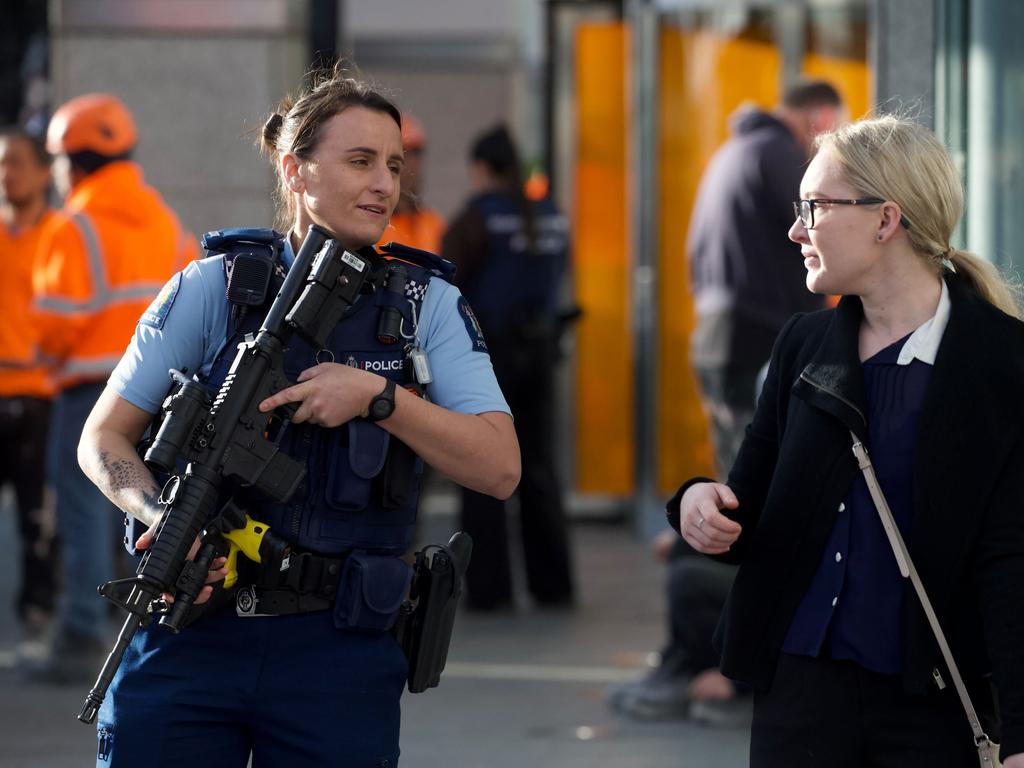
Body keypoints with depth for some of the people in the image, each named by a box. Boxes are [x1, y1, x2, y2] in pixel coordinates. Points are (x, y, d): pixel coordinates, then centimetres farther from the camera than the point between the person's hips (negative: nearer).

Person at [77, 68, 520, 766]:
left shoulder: (426, 302, 3)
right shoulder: (216, 286, 1)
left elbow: (500, 468, -5)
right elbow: (104, 438, 4)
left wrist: (376, 396, -16)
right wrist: (162, 514, -15)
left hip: (340, 651, 1)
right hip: (194, 635, 0)